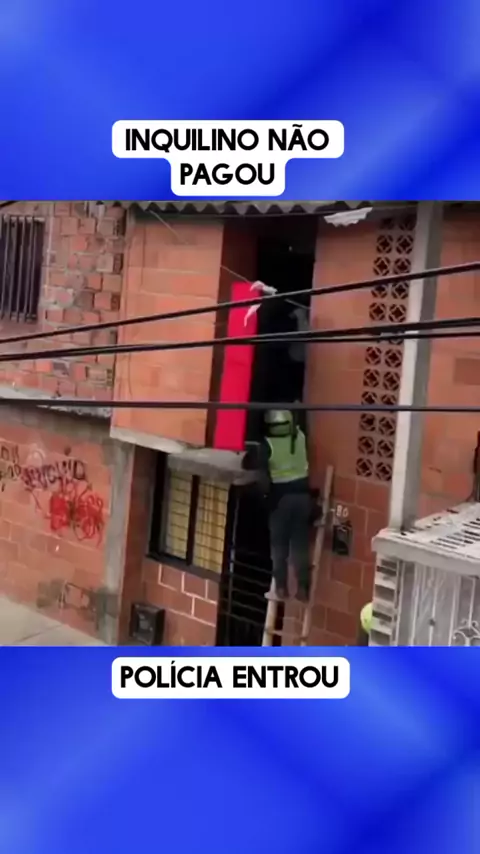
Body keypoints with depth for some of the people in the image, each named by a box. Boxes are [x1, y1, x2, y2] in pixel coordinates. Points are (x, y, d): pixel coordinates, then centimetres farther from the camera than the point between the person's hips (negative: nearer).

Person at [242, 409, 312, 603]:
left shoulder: (267, 445, -9)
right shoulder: (300, 436, 2)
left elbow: (248, 463, -16)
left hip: (281, 496, -3)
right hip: (302, 493, 3)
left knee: (279, 543, 6)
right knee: (300, 544, 6)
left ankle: (281, 586, 6)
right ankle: (303, 587, 7)